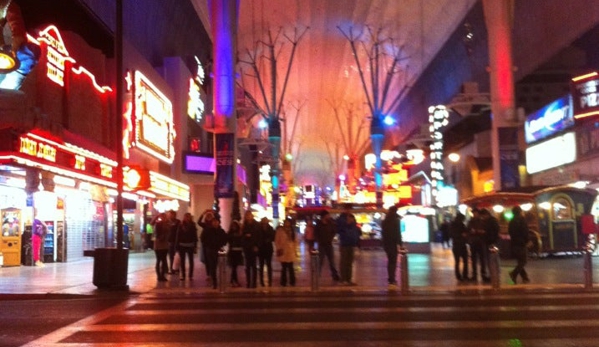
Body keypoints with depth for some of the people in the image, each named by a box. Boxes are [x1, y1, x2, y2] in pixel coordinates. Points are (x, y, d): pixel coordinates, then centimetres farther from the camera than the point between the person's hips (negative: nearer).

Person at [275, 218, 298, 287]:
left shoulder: (292, 231, 12)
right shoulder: (280, 230, -1)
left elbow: (295, 241, 14)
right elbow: (277, 241, -1)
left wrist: (295, 250, 7)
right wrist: (279, 249, -10)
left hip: (291, 252, 3)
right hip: (283, 253, -3)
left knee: (290, 268, 5)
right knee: (284, 268, 1)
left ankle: (292, 282, 14)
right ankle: (283, 282, 10)